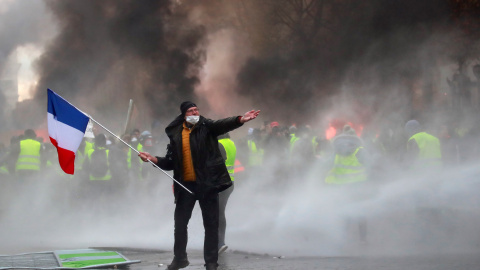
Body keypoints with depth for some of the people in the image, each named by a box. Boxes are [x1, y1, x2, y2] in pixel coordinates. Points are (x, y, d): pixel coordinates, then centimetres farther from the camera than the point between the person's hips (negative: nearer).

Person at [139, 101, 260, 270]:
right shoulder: (175, 134, 7)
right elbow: (171, 162, 12)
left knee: (211, 223, 2)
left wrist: (241, 120, -40)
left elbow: (223, 124, -21)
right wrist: (154, 160, -4)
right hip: (185, 185, 3)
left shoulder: (206, 127, -1)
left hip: (206, 183, -3)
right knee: (180, 222, 12)